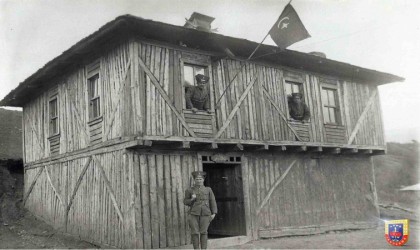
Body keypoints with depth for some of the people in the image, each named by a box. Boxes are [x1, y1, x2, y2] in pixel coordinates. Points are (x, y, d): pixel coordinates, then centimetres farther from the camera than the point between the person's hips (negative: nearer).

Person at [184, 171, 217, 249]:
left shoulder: (208, 190, 8)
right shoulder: (189, 190, 6)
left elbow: (213, 202, 7)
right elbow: (185, 202, 9)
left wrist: (213, 213, -1)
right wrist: (192, 199, -11)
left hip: (205, 214, 0)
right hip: (193, 214, 0)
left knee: (203, 232, -1)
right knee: (195, 232, -3)